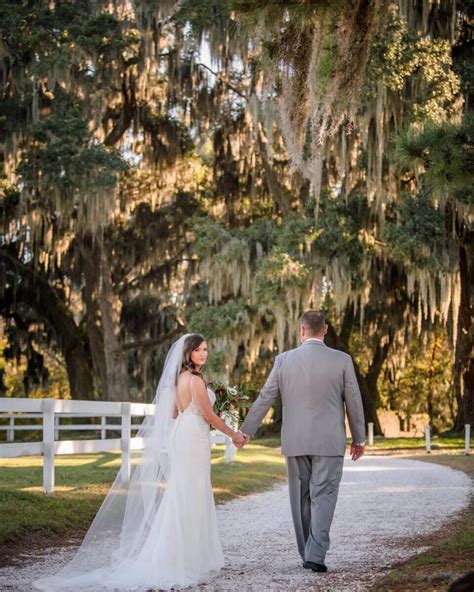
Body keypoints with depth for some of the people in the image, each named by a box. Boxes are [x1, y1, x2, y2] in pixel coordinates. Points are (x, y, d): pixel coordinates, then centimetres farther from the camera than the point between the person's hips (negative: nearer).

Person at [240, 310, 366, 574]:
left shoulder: (284, 359, -1)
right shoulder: (342, 360, -4)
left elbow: (265, 399, 3)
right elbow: (354, 402, 1)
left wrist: (246, 431, 12)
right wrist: (359, 439, 13)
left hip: (295, 441, 2)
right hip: (329, 442, -2)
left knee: (301, 498, 12)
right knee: (323, 497, -1)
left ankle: (308, 553, 18)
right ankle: (315, 554, -12)